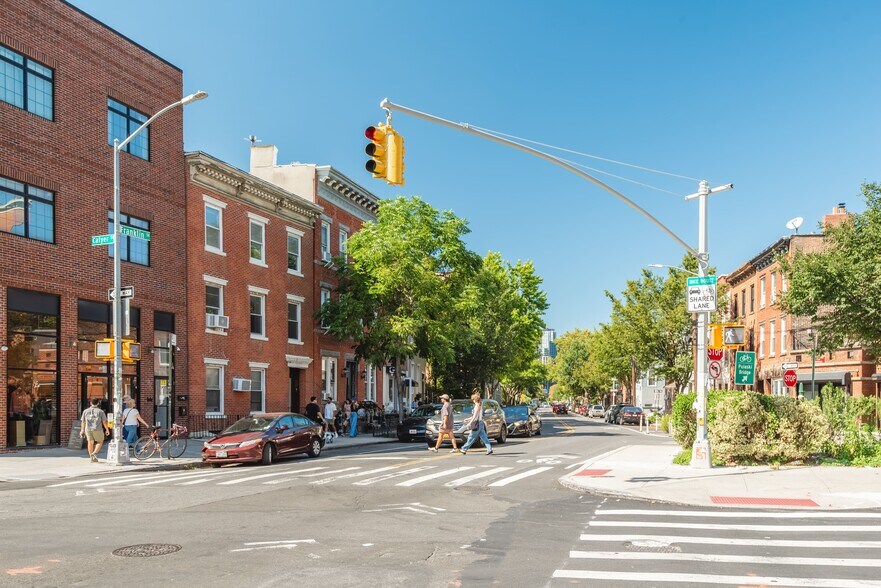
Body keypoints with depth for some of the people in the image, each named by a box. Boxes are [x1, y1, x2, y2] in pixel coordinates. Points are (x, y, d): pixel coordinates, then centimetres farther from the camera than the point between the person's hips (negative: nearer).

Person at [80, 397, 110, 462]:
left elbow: (83, 421, 8)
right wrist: (107, 430, 7)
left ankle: (91, 458, 15)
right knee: (99, 442, 14)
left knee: (90, 443, 13)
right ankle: (95, 453, -7)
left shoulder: (85, 411, 2)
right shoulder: (100, 411, -7)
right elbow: (104, 422, -4)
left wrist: (83, 430, 20)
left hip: (88, 429, 3)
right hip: (97, 429, -3)